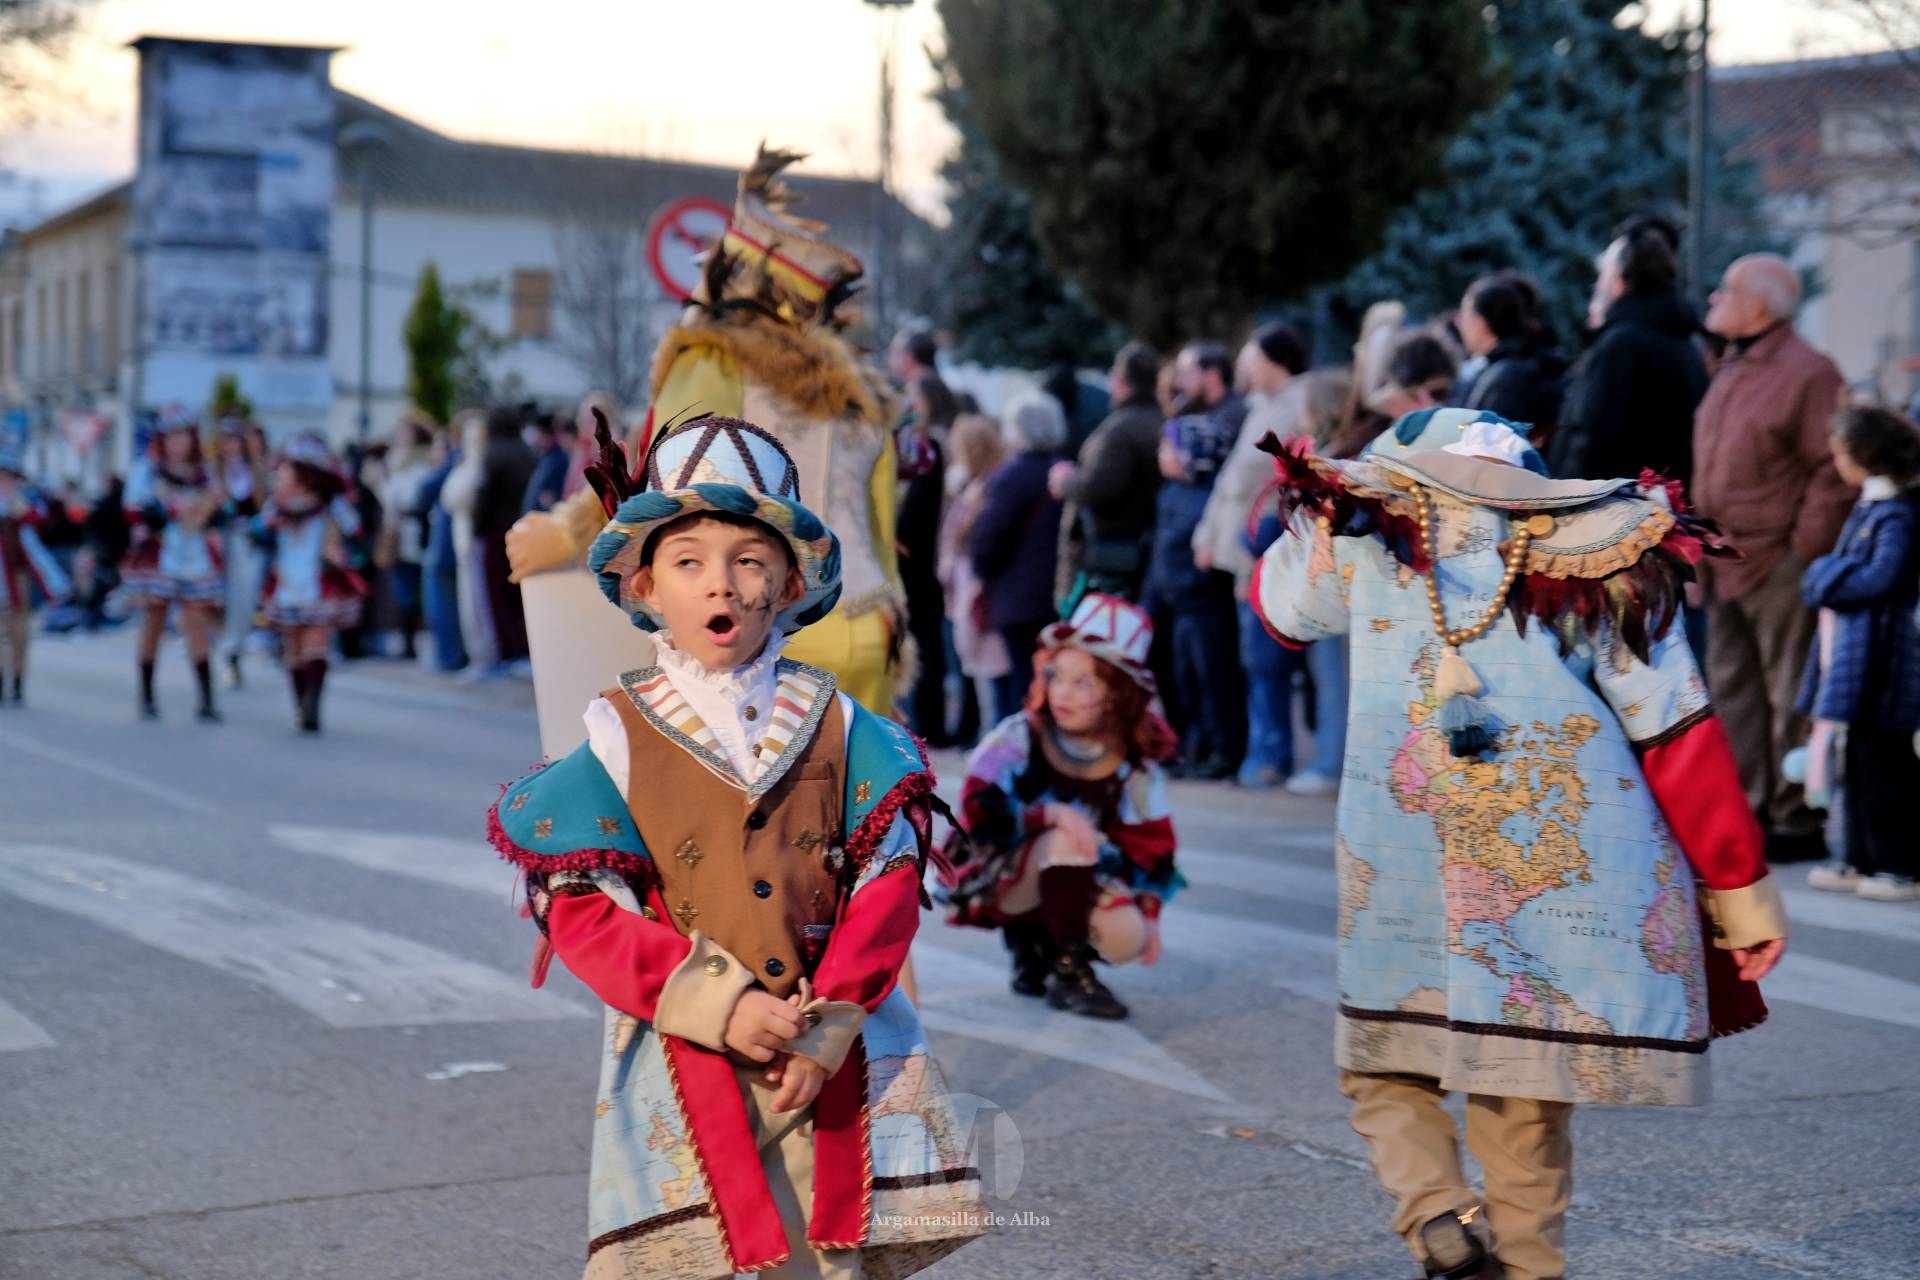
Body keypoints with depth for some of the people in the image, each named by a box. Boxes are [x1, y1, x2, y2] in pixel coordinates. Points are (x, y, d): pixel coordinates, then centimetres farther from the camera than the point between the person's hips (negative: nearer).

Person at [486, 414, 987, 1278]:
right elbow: (582, 912, -7)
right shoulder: (617, 735, -3)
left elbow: (888, 881, 0)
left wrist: (829, 1024, -12)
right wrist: (719, 1004, -17)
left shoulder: (835, 725, 3)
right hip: (685, 1062, -2)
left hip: (832, 1059, 2)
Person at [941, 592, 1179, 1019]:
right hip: (996, 879, -4)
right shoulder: (1017, 739, -18)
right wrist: (1052, 815, -38)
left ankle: (1033, 945, 8)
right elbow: (978, 813, -29)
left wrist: (1149, 914, -5)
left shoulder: (1134, 763, -5)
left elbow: (1149, 843, 2)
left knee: (1126, 940, -23)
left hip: (1080, 884, 4)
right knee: (1063, 840, -34)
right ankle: (1068, 973, -20)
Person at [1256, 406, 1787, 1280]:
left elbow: (1282, 603, 29)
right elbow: (1681, 736, 2)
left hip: (1405, 872, -1)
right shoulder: (1606, 561, 6)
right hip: (1567, 877, 1)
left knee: (1384, 1067, 14)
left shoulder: (1361, 541, 6)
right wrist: (1742, 888, 7)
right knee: (1527, 1107, 13)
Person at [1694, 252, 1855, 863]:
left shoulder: (1806, 373, -13)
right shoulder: (1732, 370, 16)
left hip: (1778, 566, -9)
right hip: (1727, 563, 9)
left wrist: (1804, 551, -17)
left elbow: (1835, 470, -16)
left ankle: (1796, 822, 4)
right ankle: (1748, 810, 21)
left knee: (1789, 696, -2)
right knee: (1732, 690, 12)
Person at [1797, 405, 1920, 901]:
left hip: (1880, 655, -10)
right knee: (1859, 760, 14)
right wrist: (1828, 578, 4)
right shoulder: (1869, 504, 11)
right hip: (1852, 649, 10)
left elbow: (1880, 578, -23)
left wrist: (1824, 577, -11)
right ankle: (1862, 860, 22)